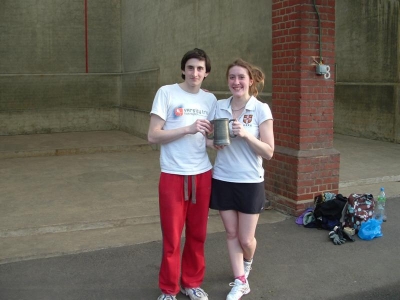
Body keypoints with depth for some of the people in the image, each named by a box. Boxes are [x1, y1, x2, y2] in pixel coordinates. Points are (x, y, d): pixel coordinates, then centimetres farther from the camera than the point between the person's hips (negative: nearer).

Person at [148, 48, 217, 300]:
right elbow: (153, 136, -13)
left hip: (202, 175, 4)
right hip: (173, 176, -4)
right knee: (172, 237, 4)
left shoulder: (210, 99, 7)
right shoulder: (166, 93, -7)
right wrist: (188, 129, -22)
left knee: (198, 235, 12)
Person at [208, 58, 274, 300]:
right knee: (232, 234, 10)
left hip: (250, 182, -3)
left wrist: (246, 135, -24)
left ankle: (247, 263, 42)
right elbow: (209, 137, 14)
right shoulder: (219, 106, 1)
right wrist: (211, 142, -9)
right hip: (222, 180, 3)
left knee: (246, 239, 7)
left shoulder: (261, 110, -9)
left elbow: (269, 152, -10)